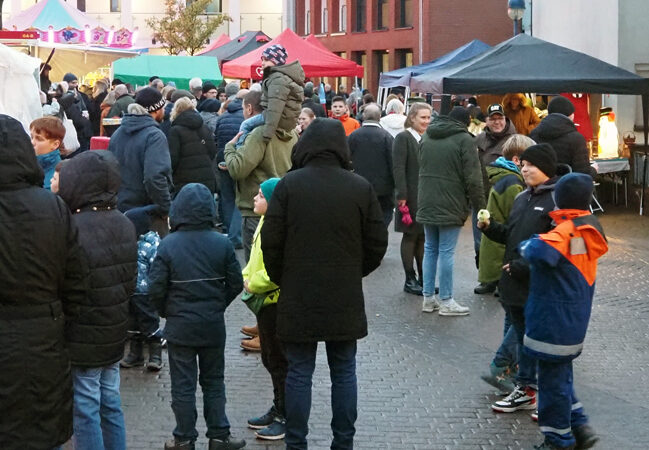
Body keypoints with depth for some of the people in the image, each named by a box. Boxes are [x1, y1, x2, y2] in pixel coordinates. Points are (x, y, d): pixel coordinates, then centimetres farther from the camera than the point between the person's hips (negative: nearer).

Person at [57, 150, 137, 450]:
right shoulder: (124, 225, 3)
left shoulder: (75, 230, -22)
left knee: (85, 411, 1)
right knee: (110, 405, 16)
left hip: (82, 341, -7)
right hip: (115, 335, 7)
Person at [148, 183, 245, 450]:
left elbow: (155, 289, -12)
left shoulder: (168, 245, -14)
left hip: (180, 327, -2)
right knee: (213, 381, 14)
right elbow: (236, 284, -2)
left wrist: (166, 311, 7)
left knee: (183, 385, 6)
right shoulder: (222, 244, -8)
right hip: (213, 326, 2)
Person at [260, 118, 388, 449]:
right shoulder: (361, 188, -4)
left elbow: (271, 242, -6)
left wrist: (282, 280, 9)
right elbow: (377, 243, 2)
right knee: (344, 372, 12)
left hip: (298, 298, -1)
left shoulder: (289, 184, -8)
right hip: (345, 300, 1)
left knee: (299, 374, 6)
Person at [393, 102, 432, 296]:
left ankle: (422, 278, 17)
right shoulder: (403, 138, -7)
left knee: (423, 237, 10)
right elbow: (399, 168, -13)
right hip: (411, 197, -7)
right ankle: (410, 280, 5)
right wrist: (402, 196, -19)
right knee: (410, 236, 0)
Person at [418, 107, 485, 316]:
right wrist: (480, 205, -5)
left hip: (427, 203, 6)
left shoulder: (427, 136, 10)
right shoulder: (464, 139, -10)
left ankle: (428, 298, 16)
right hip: (450, 205, -6)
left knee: (430, 249, 13)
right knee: (446, 252, -3)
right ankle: (446, 301, 1)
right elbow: (472, 177, -12)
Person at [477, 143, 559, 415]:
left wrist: (523, 267, -20)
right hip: (515, 284, 8)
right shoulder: (522, 198, 13)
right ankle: (525, 389, 29)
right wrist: (489, 228, 2)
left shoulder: (557, 199, -15)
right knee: (523, 338, 17)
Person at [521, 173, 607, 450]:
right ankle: (579, 426, 22)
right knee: (561, 374, 21)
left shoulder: (565, 233, -22)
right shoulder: (589, 229, 7)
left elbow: (539, 252, -41)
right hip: (574, 320, 9)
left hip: (553, 321, -9)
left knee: (553, 378, 3)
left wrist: (527, 247, -18)